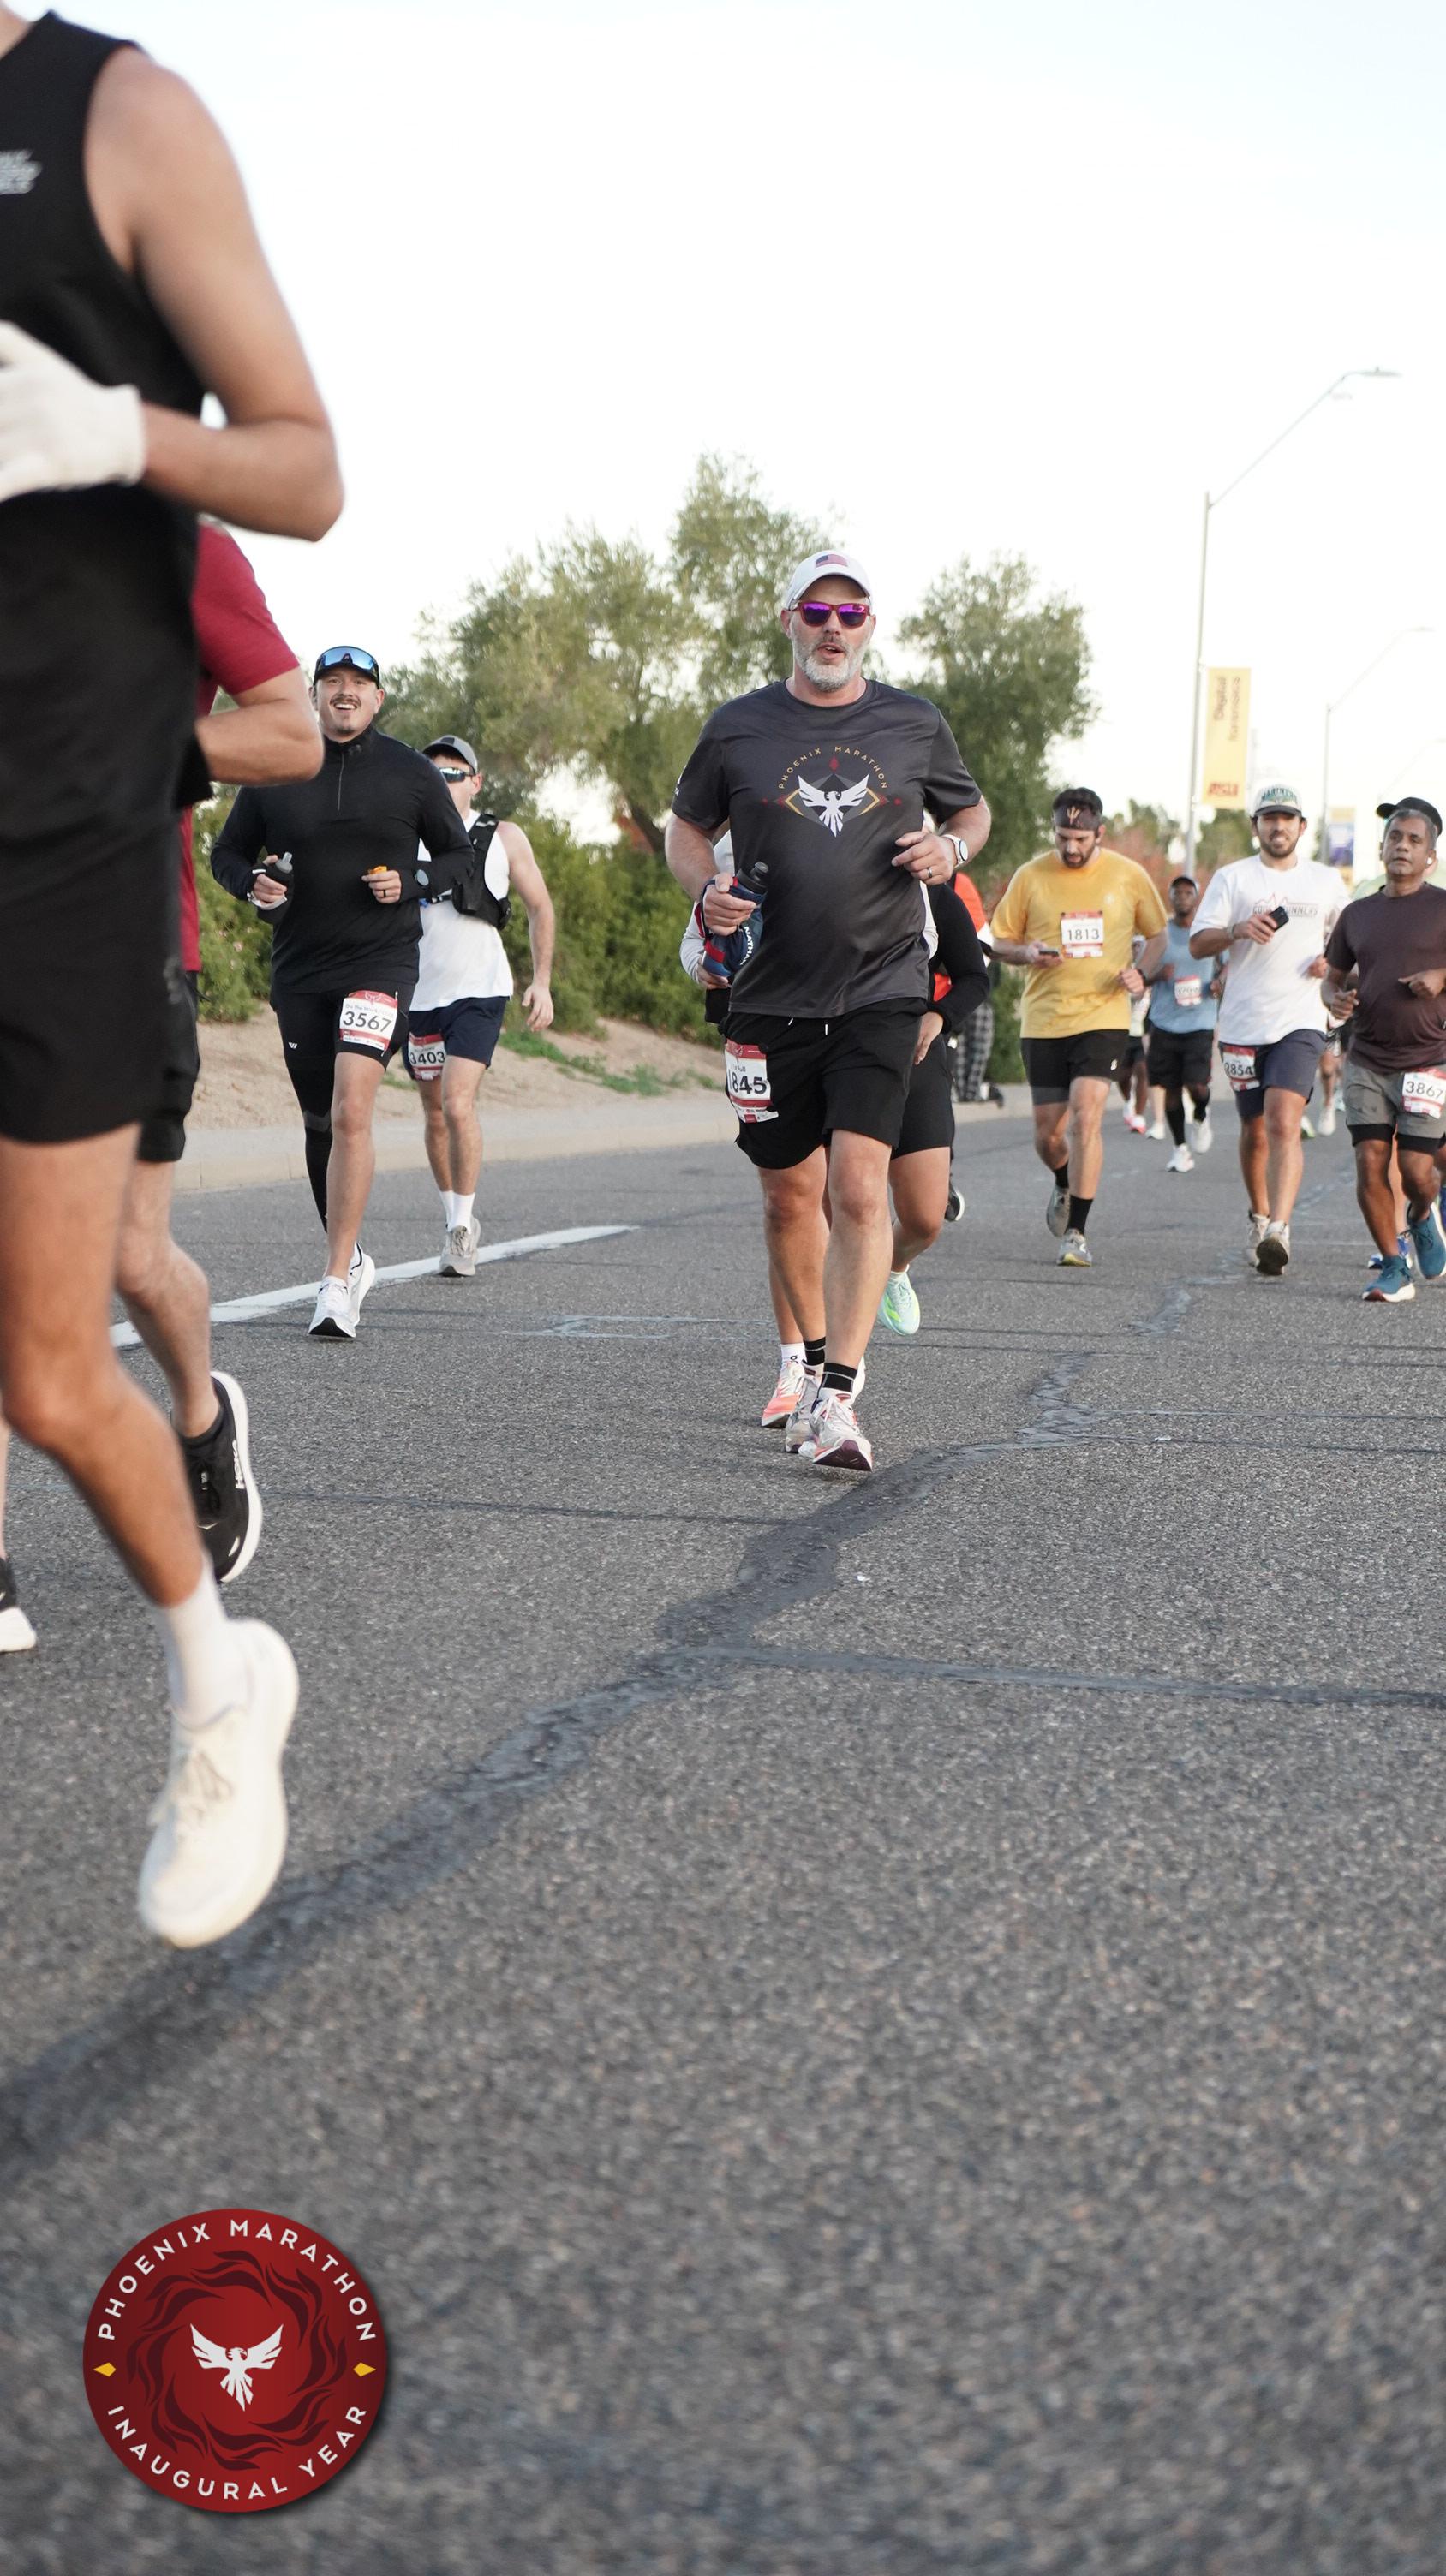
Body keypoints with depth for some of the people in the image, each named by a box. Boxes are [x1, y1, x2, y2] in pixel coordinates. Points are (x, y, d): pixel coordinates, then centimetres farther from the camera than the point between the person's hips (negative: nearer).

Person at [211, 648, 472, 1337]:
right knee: (319, 1120, 12)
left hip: (380, 963, -3)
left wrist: (412, 882, -9)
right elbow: (227, 852, 14)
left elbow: (459, 855, 11)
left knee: (351, 1112, -20)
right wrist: (253, 885, -8)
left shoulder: (410, 772, 2)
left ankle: (337, 1281, -18)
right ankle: (351, 1257, 32)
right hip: (297, 969, 3)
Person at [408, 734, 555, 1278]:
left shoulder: (504, 839, 2)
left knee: (458, 1104, -19)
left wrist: (542, 981, 3)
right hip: (420, 994, 3)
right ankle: (456, 1222, 27)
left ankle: (461, 1227, -10)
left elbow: (540, 908, 11)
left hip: (479, 992, -3)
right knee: (435, 1115, 11)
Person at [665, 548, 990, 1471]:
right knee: (790, 1196, 11)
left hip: (883, 990, -1)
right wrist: (707, 890, -4)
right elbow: (687, 826, 17)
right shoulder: (739, 727, 5)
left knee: (859, 1187, -16)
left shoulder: (916, 725, 6)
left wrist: (951, 848, -2)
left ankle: (837, 1398, -17)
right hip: (772, 997, 2)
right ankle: (812, 1357, 34)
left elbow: (972, 808, 21)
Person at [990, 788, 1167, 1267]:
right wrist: (1028, 953, -13)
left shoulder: (1129, 876, 2)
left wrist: (1141, 973, -5)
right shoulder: (1030, 876, 1)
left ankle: (1076, 1232, -8)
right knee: (1048, 1131, 5)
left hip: (1103, 1016, -1)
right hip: (1043, 1020, 2)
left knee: (1085, 1119, -16)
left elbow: (1159, 935, 14)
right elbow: (999, 941, 8)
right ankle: (1063, 1186, 40)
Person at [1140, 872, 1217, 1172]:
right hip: (1165, 1022, 1)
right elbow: (1141, 976, 1)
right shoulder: (1161, 934, 4)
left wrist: (1219, 983, -5)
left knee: (1196, 1083, -15)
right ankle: (1180, 1148, 15)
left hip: (1200, 1023, -1)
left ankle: (1201, 1118, 19)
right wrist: (1159, 975, -21)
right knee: (1170, 1088, 2)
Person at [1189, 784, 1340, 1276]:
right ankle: (1259, 1218, 32)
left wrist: (1330, 962, 1)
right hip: (1242, 1026, 1)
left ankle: (1278, 1231, -27)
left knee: (1283, 1122, -19)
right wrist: (1238, 930, -18)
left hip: (1300, 1022, -1)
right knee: (1255, 1131, 10)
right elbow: (1198, 943, 0)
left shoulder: (1326, 882, 11)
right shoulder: (1231, 878, 6)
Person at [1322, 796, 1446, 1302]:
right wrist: (1335, 998, -1)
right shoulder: (1358, 913, 12)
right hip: (1367, 1062, 4)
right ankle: (1394, 1269, 7)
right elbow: (1333, 976, 21)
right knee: (1370, 1164, -5)